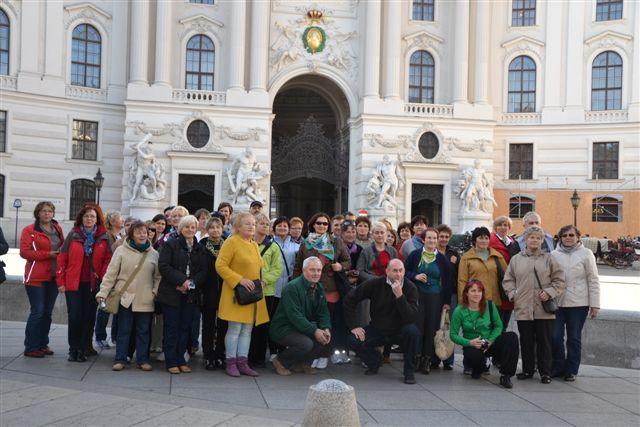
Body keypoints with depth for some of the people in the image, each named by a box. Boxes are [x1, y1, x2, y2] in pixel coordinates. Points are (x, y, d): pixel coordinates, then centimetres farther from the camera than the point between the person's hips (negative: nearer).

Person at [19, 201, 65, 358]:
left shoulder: (57, 229, 13)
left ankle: (43, 344, 19)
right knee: (37, 312, -7)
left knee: (48, 312, 10)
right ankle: (31, 348, 2)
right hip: (36, 277, -6)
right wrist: (49, 254, -17)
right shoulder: (29, 230, -4)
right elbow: (24, 252, -13)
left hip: (53, 277, 6)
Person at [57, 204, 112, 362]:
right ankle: (73, 350, 12)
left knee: (88, 318, 4)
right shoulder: (73, 235, 3)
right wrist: (61, 281, -1)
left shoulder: (103, 237, 4)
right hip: (73, 283, -1)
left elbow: (108, 259, 4)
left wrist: (103, 278, -8)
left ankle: (83, 350, 14)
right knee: (74, 317, -1)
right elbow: (62, 258, 3)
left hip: (93, 284, 1)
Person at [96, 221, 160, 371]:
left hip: (145, 300, 2)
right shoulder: (121, 251, 1)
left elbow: (158, 277, 11)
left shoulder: (153, 254, 7)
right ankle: (120, 360, 14)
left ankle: (142, 360, 17)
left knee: (143, 331, 8)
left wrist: (155, 292, -3)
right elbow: (111, 274, -1)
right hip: (125, 297, -2)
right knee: (123, 331, 4)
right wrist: (102, 293, -7)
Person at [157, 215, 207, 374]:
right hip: (171, 293, -4)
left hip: (190, 295, 4)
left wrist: (192, 283, -11)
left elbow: (203, 271, 7)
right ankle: (171, 362, 7)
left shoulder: (199, 248, 12)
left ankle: (181, 360, 16)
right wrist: (181, 280, -18)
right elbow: (163, 266, -11)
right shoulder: (170, 244, -1)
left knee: (185, 328, 7)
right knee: (172, 328, 0)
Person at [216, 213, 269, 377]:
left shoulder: (254, 245, 16)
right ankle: (231, 363, 6)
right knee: (235, 328, -5)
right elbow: (220, 265, -13)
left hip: (252, 294, 7)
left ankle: (242, 363, 15)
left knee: (247, 329, 8)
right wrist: (239, 280, -18)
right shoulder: (231, 242, -7)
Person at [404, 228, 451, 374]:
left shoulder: (441, 258, 6)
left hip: (435, 297, 1)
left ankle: (427, 360, 12)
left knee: (431, 329, 1)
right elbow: (404, 271, 8)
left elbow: (446, 281, 8)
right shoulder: (415, 254, 2)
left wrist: (447, 302, 5)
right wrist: (415, 276, -11)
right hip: (417, 296, -1)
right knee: (417, 327, -5)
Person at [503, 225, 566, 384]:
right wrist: (513, 294, 1)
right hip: (523, 308, 2)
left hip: (544, 309, -1)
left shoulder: (549, 259, 6)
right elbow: (508, 280, 14)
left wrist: (550, 292, -8)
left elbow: (559, 280, 6)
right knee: (526, 342, 9)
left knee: (544, 341, 3)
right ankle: (527, 370, 21)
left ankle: (545, 372, 13)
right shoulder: (516, 259, 10)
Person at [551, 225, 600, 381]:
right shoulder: (554, 254, 5)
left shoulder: (586, 254, 0)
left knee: (574, 338, 8)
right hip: (557, 302, 2)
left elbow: (593, 280, -1)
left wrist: (594, 304, -5)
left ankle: (571, 370, 20)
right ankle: (558, 367, 17)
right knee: (555, 337, 0)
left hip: (578, 304, -2)